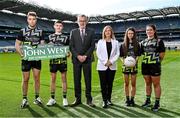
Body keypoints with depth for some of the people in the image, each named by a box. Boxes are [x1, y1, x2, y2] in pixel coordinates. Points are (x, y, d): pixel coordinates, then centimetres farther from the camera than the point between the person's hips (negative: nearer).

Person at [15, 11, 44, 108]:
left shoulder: (40, 31, 7)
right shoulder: (23, 31, 3)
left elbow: (42, 44, 5)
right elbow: (17, 44, 3)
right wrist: (21, 54, -13)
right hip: (26, 58, -1)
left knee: (37, 78, 6)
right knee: (25, 79, 3)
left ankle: (37, 97, 18)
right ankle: (25, 99, 14)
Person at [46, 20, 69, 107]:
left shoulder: (65, 37, 7)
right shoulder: (50, 37, 12)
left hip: (62, 60, -1)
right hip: (53, 60, 2)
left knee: (64, 79, 3)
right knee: (53, 79, 6)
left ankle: (64, 98, 12)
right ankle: (52, 99, 16)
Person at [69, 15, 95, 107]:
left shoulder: (91, 32, 7)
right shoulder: (73, 32, 9)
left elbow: (92, 46, 2)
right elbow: (71, 46, 4)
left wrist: (85, 56, -10)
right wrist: (78, 56, -9)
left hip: (87, 59, -1)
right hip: (76, 59, 1)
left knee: (88, 80, 2)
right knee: (76, 80, 3)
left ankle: (89, 99, 10)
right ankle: (78, 99, 13)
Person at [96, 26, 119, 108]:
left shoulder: (115, 42, 9)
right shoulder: (100, 42, 7)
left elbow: (117, 53, 4)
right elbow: (98, 53, -1)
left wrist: (111, 61, -10)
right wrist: (105, 62, -10)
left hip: (112, 66, 2)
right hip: (102, 66, -1)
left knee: (110, 83, 7)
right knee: (103, 84, -2)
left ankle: (109, 99, 18)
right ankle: (104, 101, 4)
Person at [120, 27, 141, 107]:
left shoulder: (136, 44, 4)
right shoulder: (123, 45, 5)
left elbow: (138, 55, 4)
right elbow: (121, 56, 6)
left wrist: (135, 61, -13)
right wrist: (123, 61, -12)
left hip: (134, 65, 0)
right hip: (125, 65, 1)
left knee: (133, 83, 3)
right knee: (126, 83, 6)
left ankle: (132, 99, 14)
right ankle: (127, 99, 17)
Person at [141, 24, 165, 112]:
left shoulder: (159, 41, -3)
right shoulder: (143, 42, 10)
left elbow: (162, 54, -2)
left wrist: (156, 61, 5)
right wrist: (147, 60, 8)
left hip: (155, 65, -5)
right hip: (145, 65, 5)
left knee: (156, 84, 2)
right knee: (148, 83, 15)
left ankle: (157, 103, 14)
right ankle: (148, 101, 27)